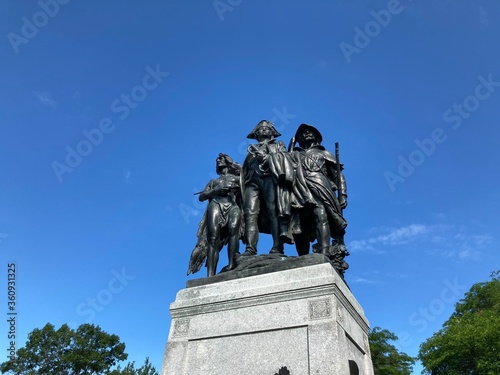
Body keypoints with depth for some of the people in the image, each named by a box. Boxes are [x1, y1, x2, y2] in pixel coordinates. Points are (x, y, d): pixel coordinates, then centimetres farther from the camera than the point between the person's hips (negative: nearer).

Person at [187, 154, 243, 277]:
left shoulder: (236, 178, 29)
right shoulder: (213, 182, 32)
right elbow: (201, 197, 19)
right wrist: (216, 190, 0)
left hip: (233, 206, 0)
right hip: (216, 205, 1)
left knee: (233, 229, -33)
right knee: (213, 237, -21)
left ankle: (232, 265, -45)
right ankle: (210, 275, -31)